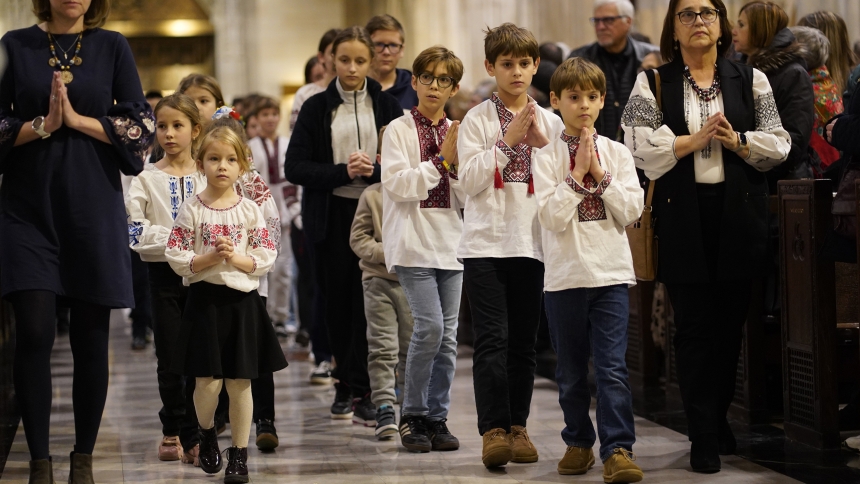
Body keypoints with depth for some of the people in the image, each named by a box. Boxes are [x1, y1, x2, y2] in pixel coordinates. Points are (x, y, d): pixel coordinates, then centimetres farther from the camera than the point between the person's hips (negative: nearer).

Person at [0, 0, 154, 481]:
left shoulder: (112, 47, 6)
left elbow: (143, 126, 1)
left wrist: (79, 120, -10)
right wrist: (40, 125, -13)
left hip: (94, 208, 1)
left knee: (91, 335, 3)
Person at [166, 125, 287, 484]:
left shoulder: (250, 211, 2)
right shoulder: (192, 210, -2)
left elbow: (266, 257, 0)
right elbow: (175, 257, -4)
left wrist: (236, 258, -15)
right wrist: (209, 259, -18)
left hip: (242, 301, 1)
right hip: (205, 299, -1)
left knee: (240, 383, 4)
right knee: (208, 383, -4)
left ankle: (239, 454, 14)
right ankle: (207, 433, 25)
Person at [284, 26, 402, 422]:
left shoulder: (386, 106, 5)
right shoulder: (316, 108, 3)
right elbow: (294, 167, -3)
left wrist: (375, 172, -17)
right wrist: (342, 172, -15)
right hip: (331, 216, 1)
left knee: (368, 300, -7)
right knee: (337, 299, 6)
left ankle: (356, 387, -3)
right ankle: (350, 383, 20)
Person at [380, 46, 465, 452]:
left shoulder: (457, 133, 12)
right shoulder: (399, 130, 0)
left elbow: (467, 199, 10)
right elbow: (398, 184, -12)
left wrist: (459, 164, -7)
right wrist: (441, 160, -11)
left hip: (450, 243, 5)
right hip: (414, 243, -5)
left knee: (448, 334, 3)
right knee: (429, 326, -15)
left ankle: (436, 417, 12)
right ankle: (412, 415, -1)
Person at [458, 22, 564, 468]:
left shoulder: (550, 122, 10)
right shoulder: (477, 120, 2)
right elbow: (469, 180, -6)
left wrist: (542, 143, -7)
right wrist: (509, 140, -11)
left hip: (533, 244, 3)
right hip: (486, 243, -3)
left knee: (523, 340, 6)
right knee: (492, 337, -9)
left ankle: (517, 426, 13)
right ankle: (493, 430, -8)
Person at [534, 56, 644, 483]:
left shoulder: (617, 153, 5)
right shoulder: (547, 157, -1)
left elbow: (632, 211, -3)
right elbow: (552, 217, -11)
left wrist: (600, 174, -9)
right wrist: (577, 173, -13)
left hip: (611, 272, 0)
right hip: (564, 274, 0)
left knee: (612, 367, -9)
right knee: (571, 369, 11)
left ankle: (618, 449, -9)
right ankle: (578, 443, 26)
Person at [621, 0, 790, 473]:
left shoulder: (751, 80, 11)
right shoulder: (652, 83, 7)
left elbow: (779, 145, 6)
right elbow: (640, 146, -6)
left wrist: (736, 141, -11)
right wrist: (695, 139, -13)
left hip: (739, 216, 2)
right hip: (683, 219, -2)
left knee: (731, 323, 7)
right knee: (694, 328, -2)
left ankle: (718, 418, 23)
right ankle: (703, 438, 1)